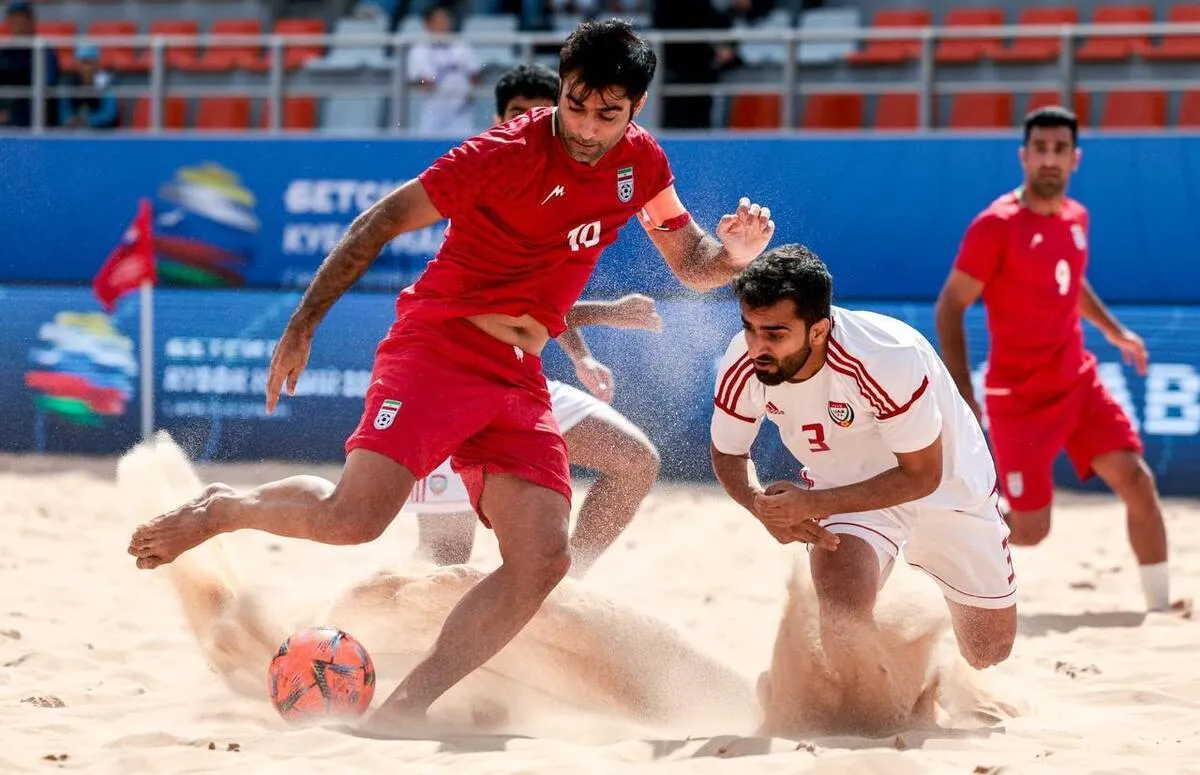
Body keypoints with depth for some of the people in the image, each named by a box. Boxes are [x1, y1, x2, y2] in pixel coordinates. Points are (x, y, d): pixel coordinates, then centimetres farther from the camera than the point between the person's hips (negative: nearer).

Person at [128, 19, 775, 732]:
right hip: (437, 345, -6)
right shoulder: (508, 153, -13)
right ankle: (220, 510, 7)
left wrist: (732, 255, -7)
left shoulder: (642, 164, 6)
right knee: (356, 517, -23)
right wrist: (303, 325, -13)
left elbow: (691, 266, 18)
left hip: (520, 379, 6)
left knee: (543, 560, -12)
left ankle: (401, 712, -7)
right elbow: (383, 221, -10)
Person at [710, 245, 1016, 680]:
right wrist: (762, 505, -28)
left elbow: (922, 475, -28)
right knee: (843, 623, -29)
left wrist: (813, 505, -36)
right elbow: (729, 454, -5)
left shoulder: (890, 358, -38)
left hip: (945, 483, -1)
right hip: (845, 488, 1)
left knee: (990, 651, 13)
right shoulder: (743, 367, -25)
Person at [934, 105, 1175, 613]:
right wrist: (962, 395, -20)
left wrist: (1114, 331, 22)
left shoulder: (1076, 217, 5)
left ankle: (1160, 608, 5)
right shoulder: (996, 226, -16)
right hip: (1019, 398, -6)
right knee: (1029, 530, -6)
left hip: (1079, 384, 6)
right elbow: (950, 307, -14)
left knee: (1138, 482, -5)